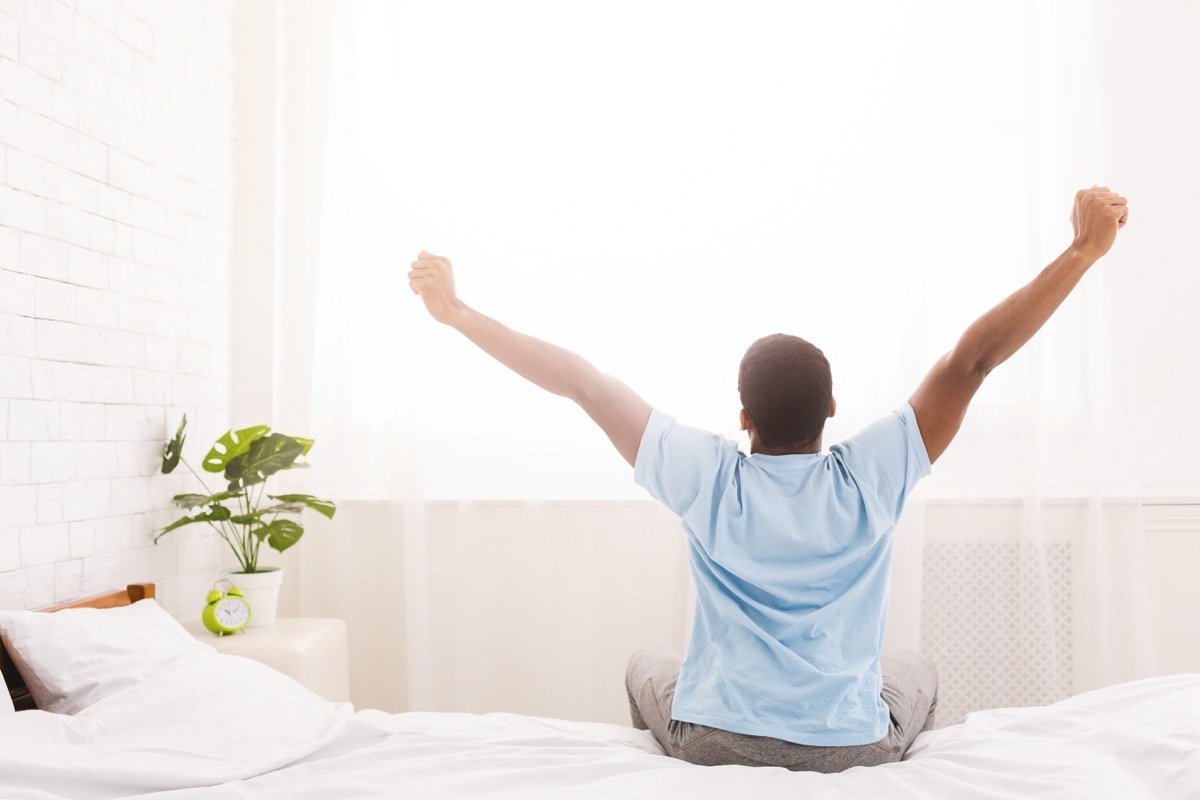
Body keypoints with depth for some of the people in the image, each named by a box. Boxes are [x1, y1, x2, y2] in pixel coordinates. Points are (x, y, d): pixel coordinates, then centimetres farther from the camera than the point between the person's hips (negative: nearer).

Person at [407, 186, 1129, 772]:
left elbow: (580, 381, -16)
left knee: (646, 667, 31)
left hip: (711, 744, 0)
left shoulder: (707, 478, -18)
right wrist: (1084, 252, -14)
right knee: (917, 672, 32)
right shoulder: (869, 478, -17)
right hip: (853, 750, 1)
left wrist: (455, 310, -10)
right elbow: (972, 359, -17)